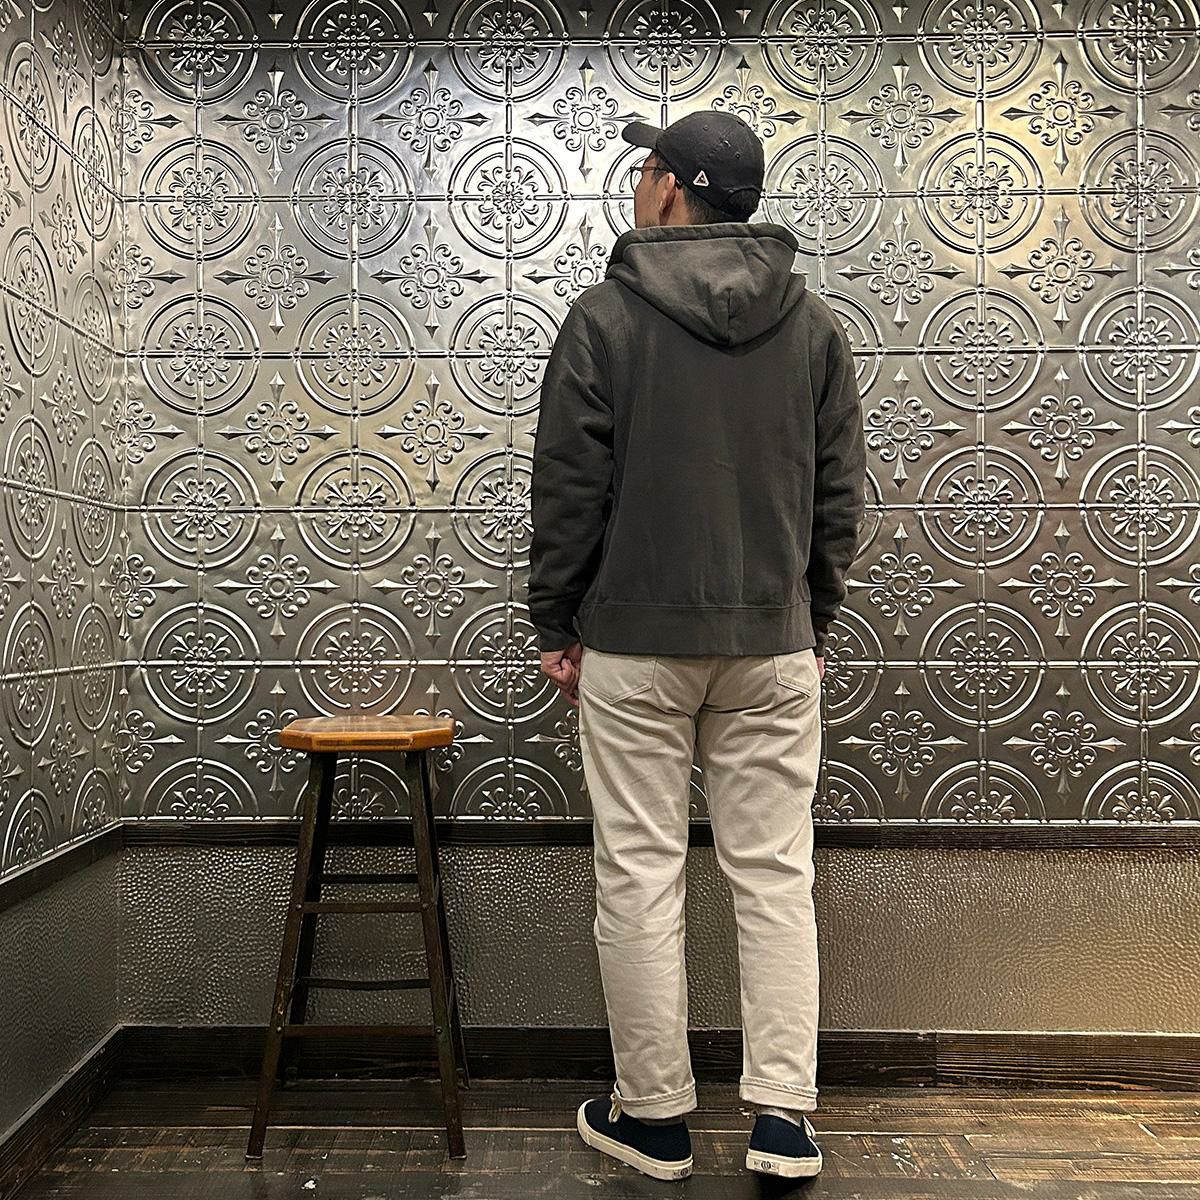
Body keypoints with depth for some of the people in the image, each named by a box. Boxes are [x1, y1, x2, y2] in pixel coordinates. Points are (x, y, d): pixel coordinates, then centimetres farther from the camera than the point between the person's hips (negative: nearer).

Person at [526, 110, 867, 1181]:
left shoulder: (605, 317, -3)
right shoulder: (817, 324, 8)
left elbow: (568, 490, -5)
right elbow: (839, 496, 8)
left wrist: (556, 625, 4)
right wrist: (814, 619, 16)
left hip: (633, 641, -3)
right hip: (774, 645, 4)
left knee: (640, 875, 6)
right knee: (775, 873, 9)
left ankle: (654, 1114, 19)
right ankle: (784, 1115, 15)